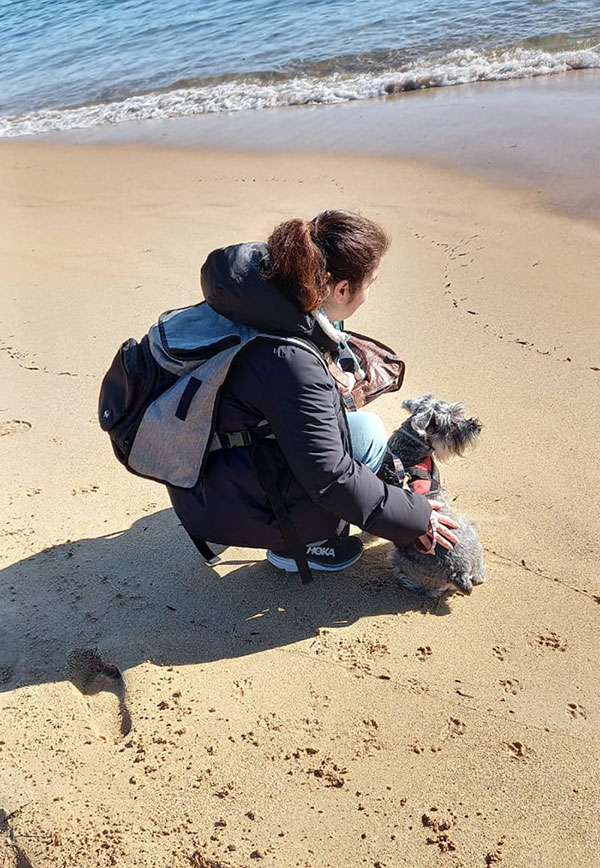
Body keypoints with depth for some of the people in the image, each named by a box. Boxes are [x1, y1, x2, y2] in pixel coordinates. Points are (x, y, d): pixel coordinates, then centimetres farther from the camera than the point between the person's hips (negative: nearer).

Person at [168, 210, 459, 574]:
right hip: (219, 508, -9)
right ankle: (293, 545, 5)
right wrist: (417, 519, -15)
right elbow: (331, 478, -25)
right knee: (368, 436, -15)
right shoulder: (291, 364, -33)